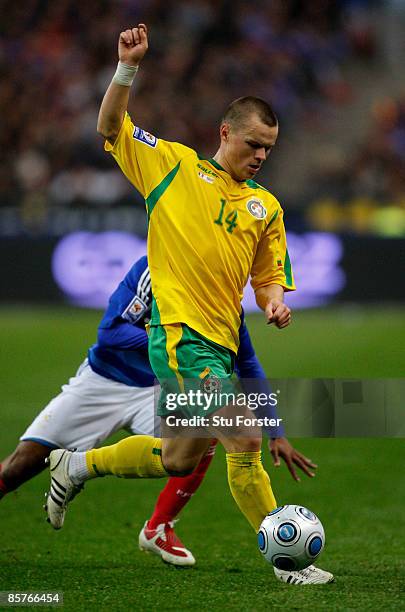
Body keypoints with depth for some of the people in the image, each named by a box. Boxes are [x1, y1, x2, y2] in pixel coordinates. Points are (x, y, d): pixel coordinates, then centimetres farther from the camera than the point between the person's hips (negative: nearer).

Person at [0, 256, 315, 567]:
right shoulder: (151, 271, -19)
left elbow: (249, 367, 3)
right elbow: (109, 333, -24)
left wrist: (276, 434, -1)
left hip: (155, 391, 3)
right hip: (101, 380, -3)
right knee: (25, 461, -13)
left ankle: (159, 528, -8)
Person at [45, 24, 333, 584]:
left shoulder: (266, 207, 16)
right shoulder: (175, 165, 5)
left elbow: (269, 279, 20)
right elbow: (110, 126, 4)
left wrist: (276, 303, -3)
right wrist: (128, 68, -10)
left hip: (221, 343, 7)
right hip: (178, 332, -7)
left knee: (177, 459, 15)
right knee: (244, 440, -17)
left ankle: (77, 465, 36)